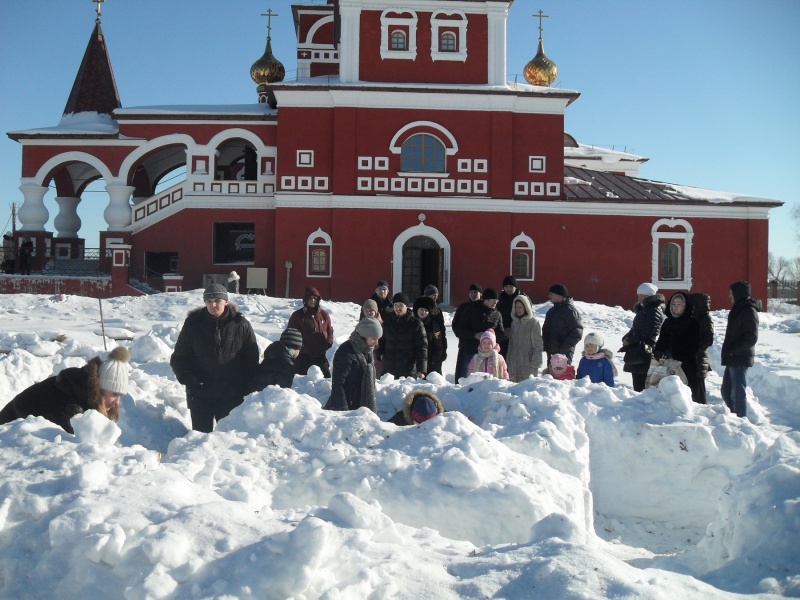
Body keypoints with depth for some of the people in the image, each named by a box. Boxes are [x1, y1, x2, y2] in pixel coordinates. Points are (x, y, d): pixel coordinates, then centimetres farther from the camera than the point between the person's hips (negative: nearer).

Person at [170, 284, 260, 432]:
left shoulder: (241, 325, -3)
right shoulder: (193, 324, 0)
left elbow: (252, 360, 2)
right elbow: (179, 357, 6)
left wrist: (248, 390, -2)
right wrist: (186, 377, -12)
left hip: (231, 397, 0)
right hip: (200, 396, 1)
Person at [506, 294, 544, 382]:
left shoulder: (533, 323, -6)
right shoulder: (514, 322, 13)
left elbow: (538, 344, -6)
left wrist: (535, 362, -11)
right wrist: (508, 359, 14)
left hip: (528, 364, -6)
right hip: (514, 364, 6)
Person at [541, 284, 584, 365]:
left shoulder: (570, 311, -12)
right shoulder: (551, 311, 15)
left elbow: (577, 333, -17)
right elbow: (545, 330, 23)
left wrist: (563, 348, -18)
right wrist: (545, 346, 9)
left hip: (564, 354, -9)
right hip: (551, 353, 9)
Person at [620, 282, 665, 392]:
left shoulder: (655, 310, -12)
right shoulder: (645, 308, 19)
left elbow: (647, 333, -19)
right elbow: (636, 329, 23)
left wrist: (629, 340, -9)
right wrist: (627, 338, 3)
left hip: (644, 355, -10)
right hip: (637, 355, 10)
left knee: (640, 387, -10)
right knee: (637, 385, 14)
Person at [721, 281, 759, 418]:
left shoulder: (749, 311, -13)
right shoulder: (738, 310, 16)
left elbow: (751, 338, -19)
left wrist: (733, 351, -18)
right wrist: (728, 352, 13)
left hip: (740, 360, -10)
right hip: (733, 359, 10)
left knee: (738, 392, -6)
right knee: (726, 391, 15)